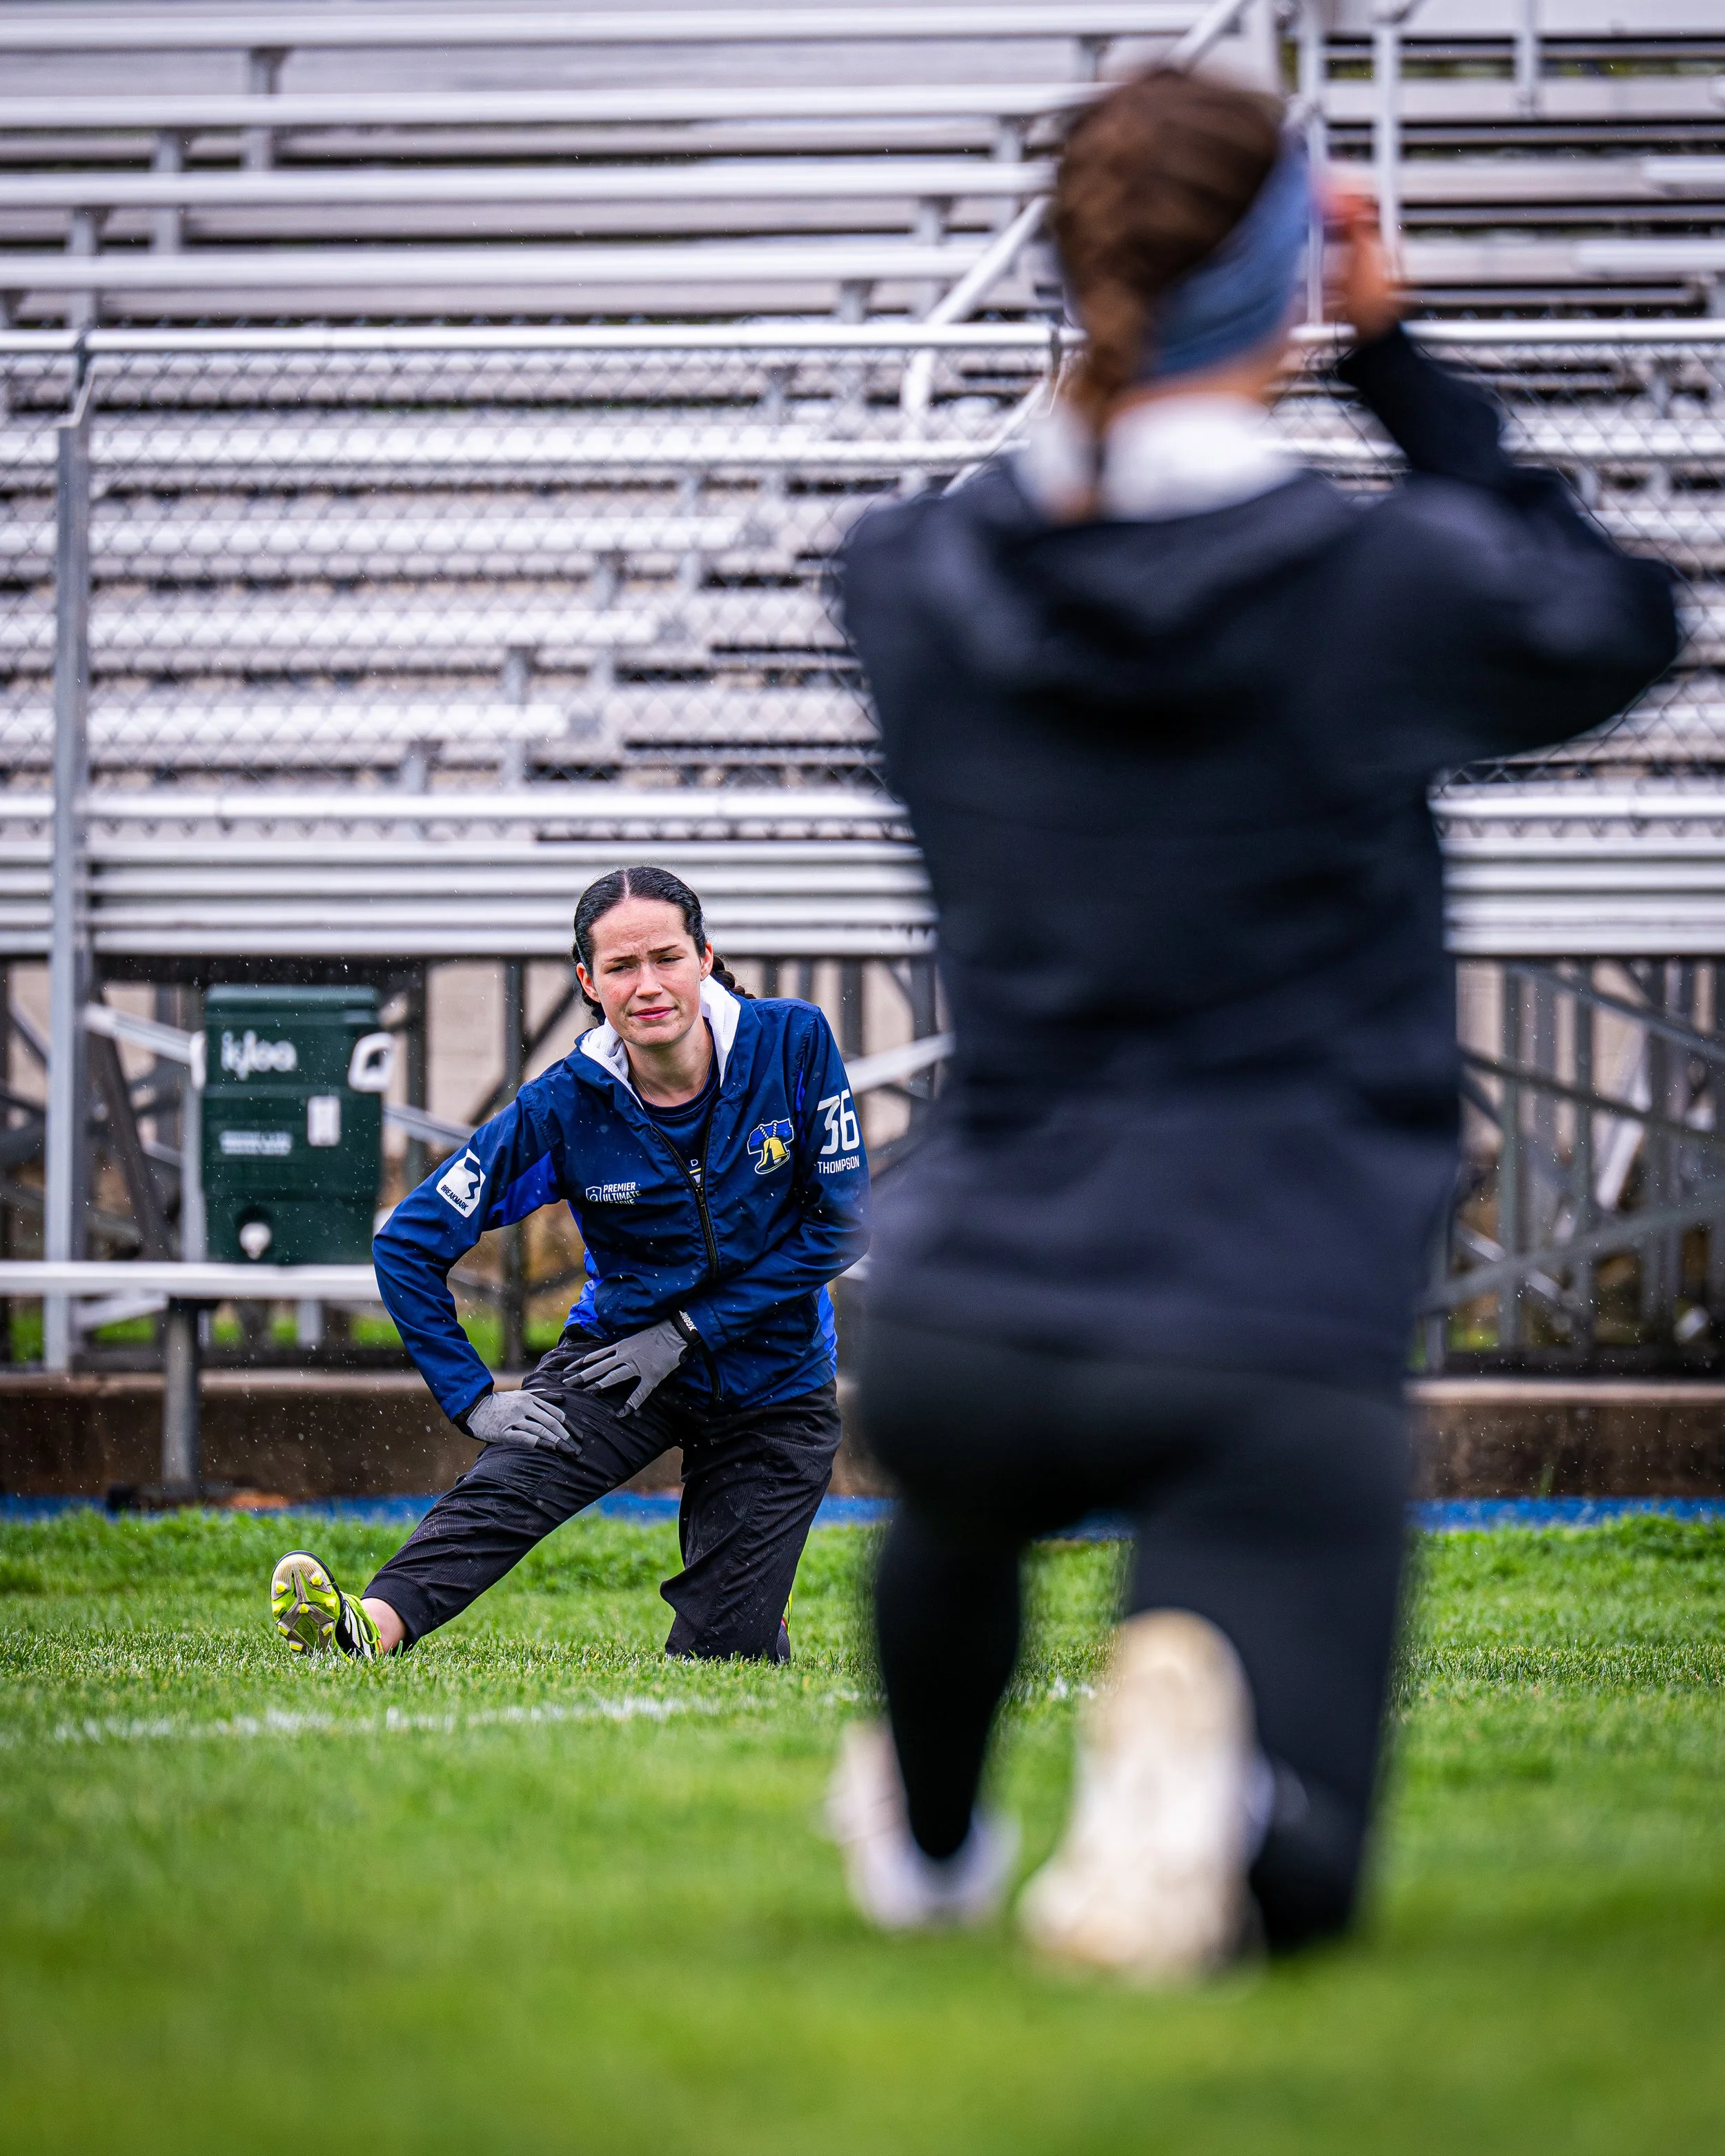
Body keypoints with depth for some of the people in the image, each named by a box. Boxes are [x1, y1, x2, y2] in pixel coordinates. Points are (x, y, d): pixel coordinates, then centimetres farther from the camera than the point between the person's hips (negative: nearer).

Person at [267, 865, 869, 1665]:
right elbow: (410, 1242, -13)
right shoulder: (563, 1109, -17)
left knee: (721, 1654, -2)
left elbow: (841, 1225, -10)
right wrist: (473, 1398, -20)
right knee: (510, 1483, -31)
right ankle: (374, 1623, -53)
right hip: (622, 1347, 0)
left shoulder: (794, 1044, -16)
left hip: (773, 1380, 0)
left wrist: (688, 1332, -14)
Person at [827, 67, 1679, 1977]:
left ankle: (924, 1833, 52)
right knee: (1290, 1882, 5)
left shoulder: (908, 587, 0)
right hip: (1274, 1353, -4)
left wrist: (1134, 341, 18)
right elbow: (1621, 623, 13)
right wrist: (1393, 361, 13)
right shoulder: (1393, 587, -10)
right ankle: (1196, 1773, -27)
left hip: (964, 1320, 4)